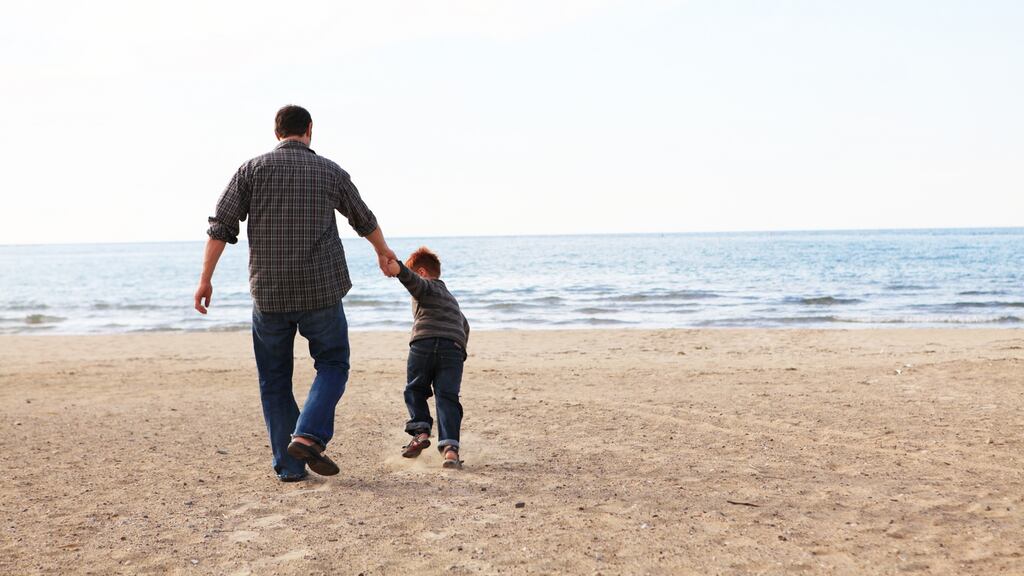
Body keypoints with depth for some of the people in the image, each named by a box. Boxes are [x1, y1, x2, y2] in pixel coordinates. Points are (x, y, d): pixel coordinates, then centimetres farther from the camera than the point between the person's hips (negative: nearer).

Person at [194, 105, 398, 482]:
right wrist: (383, 252, 38)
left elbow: (221, 226, -4)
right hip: (321, 291, -1)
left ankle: (289, 465, 12)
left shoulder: (253, 169, 2)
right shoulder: (330, 172, 5)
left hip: (268, 294, 1)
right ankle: (308, 436, -5)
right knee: (333, 364, 15)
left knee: (275, 381, 12)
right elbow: (364, 220, 20)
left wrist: (206, 279, 2)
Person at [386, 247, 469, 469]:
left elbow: (413, 281, -11)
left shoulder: (425, 287, 16)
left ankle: (420, 431, -1)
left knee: (414, 391, 16)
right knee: (447, 398, -3)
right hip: (454, 348, 4)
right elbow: (464, 326, 53)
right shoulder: (451, 299, 38)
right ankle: (450, 447, -20)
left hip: (423, 343, -4)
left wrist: (399, 270, -32)